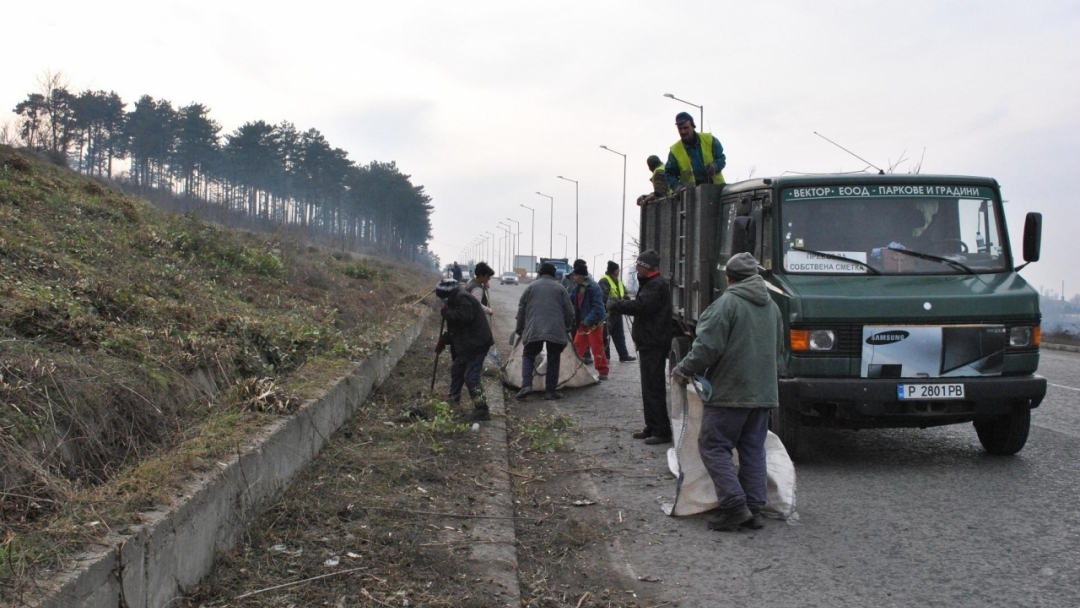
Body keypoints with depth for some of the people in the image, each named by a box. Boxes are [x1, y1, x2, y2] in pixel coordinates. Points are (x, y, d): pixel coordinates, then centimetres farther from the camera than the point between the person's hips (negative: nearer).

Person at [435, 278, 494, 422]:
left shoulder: (463, 299, -15)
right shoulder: (456, 300, 19)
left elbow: (464, 317, -32)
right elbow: (455, 327, 25)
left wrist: (447, 313, -18)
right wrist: (444, 339, 16)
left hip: (476, 344, -11)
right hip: (467, 344, 11)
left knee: (471, 377, -15)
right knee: (456, 369, 24)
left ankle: (482, 410, -16)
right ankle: (453, 399, 41)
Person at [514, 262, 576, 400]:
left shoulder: (531, 287, 11)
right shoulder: (560, 288, 10)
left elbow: (521, 310, 12)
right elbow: (569, 311, 9)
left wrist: (519, 329, 21)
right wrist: (567, 328, 23)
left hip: (534, 329, 0)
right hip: (556, 329, 0)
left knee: (528, 356, 13)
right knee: (553, 359, 10)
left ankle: (526, 385, -6)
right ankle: (550, 391, 8)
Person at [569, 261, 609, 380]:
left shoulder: (593, 287, -19)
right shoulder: (578, 287, 8)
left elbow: (598, 307, -24)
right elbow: (572, 301, 17)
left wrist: (589, 320, -27)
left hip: (595, 323, -8)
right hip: (583, 322, 8)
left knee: (597, 348, -4)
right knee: (578, 345, 13)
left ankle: (603, 372, 5)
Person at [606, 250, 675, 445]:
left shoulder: (656, 285, -16)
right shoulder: (650, 283, 19)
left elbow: (640, 306, -27)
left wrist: (614, 304, -16)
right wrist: (617, 305, 5)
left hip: (654, 344, -11)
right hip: (649, 342, 11)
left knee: (654, 388, -9)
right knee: (649, 387, 16)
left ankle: (661, 431, -5)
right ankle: (652, 427, 24)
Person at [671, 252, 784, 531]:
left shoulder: (727, 303, -12)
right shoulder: (771, 306, 14)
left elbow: (707, 346, -17)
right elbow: (779, 352, 23)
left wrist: (683, 370, -5)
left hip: (730, 392, -8)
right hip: (764, 392, 8)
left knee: (713, 447, -1)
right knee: (753, 450, 12)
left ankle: (735, 506, -9)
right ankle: (754, 509, 13)